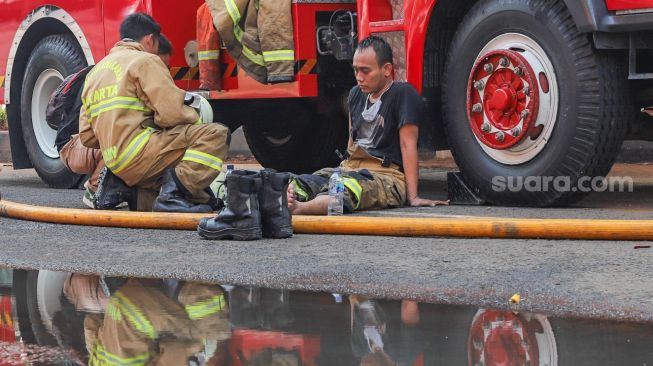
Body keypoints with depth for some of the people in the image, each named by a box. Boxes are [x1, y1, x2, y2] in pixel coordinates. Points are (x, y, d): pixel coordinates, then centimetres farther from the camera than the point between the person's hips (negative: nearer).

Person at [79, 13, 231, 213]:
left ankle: (117, 184, 9)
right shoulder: (145, 60, -1)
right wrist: (194, 118, 9)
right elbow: (172, 113, -12)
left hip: (117, 165, 9)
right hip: (140, 154, -9)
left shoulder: (95, 71, 24)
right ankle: (176, 193, -22)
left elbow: (87, 136, 21)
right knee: (216, 134, -11)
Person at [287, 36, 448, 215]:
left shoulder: (403, 94, -5)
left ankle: (299, 208, -70)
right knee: (300, 184, -24)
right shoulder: (356, 94, 19)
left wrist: (413, 197, -15)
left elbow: (408, 145, -11)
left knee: (348, 190, -41)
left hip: (387, 174, -7)